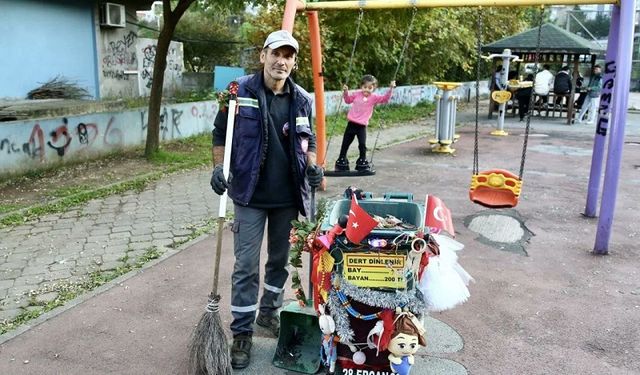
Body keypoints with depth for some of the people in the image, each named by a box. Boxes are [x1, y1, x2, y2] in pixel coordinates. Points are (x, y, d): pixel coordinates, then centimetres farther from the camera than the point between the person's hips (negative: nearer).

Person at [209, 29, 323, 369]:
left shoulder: (301, 99, 3)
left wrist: (312, 166, -1)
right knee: (246, 265, 1)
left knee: (280, 259, 17)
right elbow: (220, 134, 1)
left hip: (288, 196, 4)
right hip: (251, 195, -3)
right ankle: (242, 332, 14)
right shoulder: (240, 91, -7)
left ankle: (269, 311, 38)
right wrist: (219, 166, -13)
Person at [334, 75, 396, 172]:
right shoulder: (356, 94, 5)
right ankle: (341, 161, 25)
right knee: (345, 143, 11)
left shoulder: (373, 97, -3)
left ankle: (362, 162, 16)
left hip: (362, 125, -2)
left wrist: (390, 89, -23)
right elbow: (348, 100, 22)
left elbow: (385, 98, -13)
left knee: (362, 145, -3)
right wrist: (346, 92, 8)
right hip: (351, 123, 3)